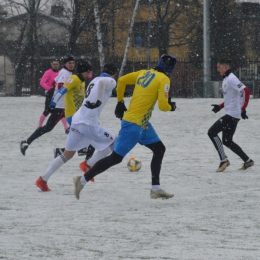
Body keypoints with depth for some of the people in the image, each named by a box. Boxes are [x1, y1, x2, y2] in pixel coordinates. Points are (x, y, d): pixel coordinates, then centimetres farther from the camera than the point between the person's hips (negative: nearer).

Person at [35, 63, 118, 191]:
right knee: (113, 142, 6)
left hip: (77, 119, 8)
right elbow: (102, 82, -23)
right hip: (88, 123, -8)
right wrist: (99, 100, -25)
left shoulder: (94, 80, 23)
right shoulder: (110, 81, -1)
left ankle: (43, 180, 12)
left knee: (68, 154, 15)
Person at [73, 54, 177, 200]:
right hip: (133, 124, -9)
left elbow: (121, 81, 11)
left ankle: (156, 189, 17)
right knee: (116, 157, -4)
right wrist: (171, 107, 5)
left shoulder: (144, 73, 10)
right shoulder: (164, 79, -11)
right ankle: (83, 180, 0)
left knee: (159, 149, 15)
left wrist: (120, 102, 20)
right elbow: (162, 105, -17)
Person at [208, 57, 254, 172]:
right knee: (227, 141, 14)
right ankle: (247, 161, 20)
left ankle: (224, 160, -9)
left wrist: (243, 109, -25)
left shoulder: (231, 79, -15)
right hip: (230, 114, 10)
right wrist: (220, 106, 17)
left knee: (212, 132, -11)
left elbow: (245, 91, -25)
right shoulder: (226, 79, 16)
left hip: (232, 114, -10)